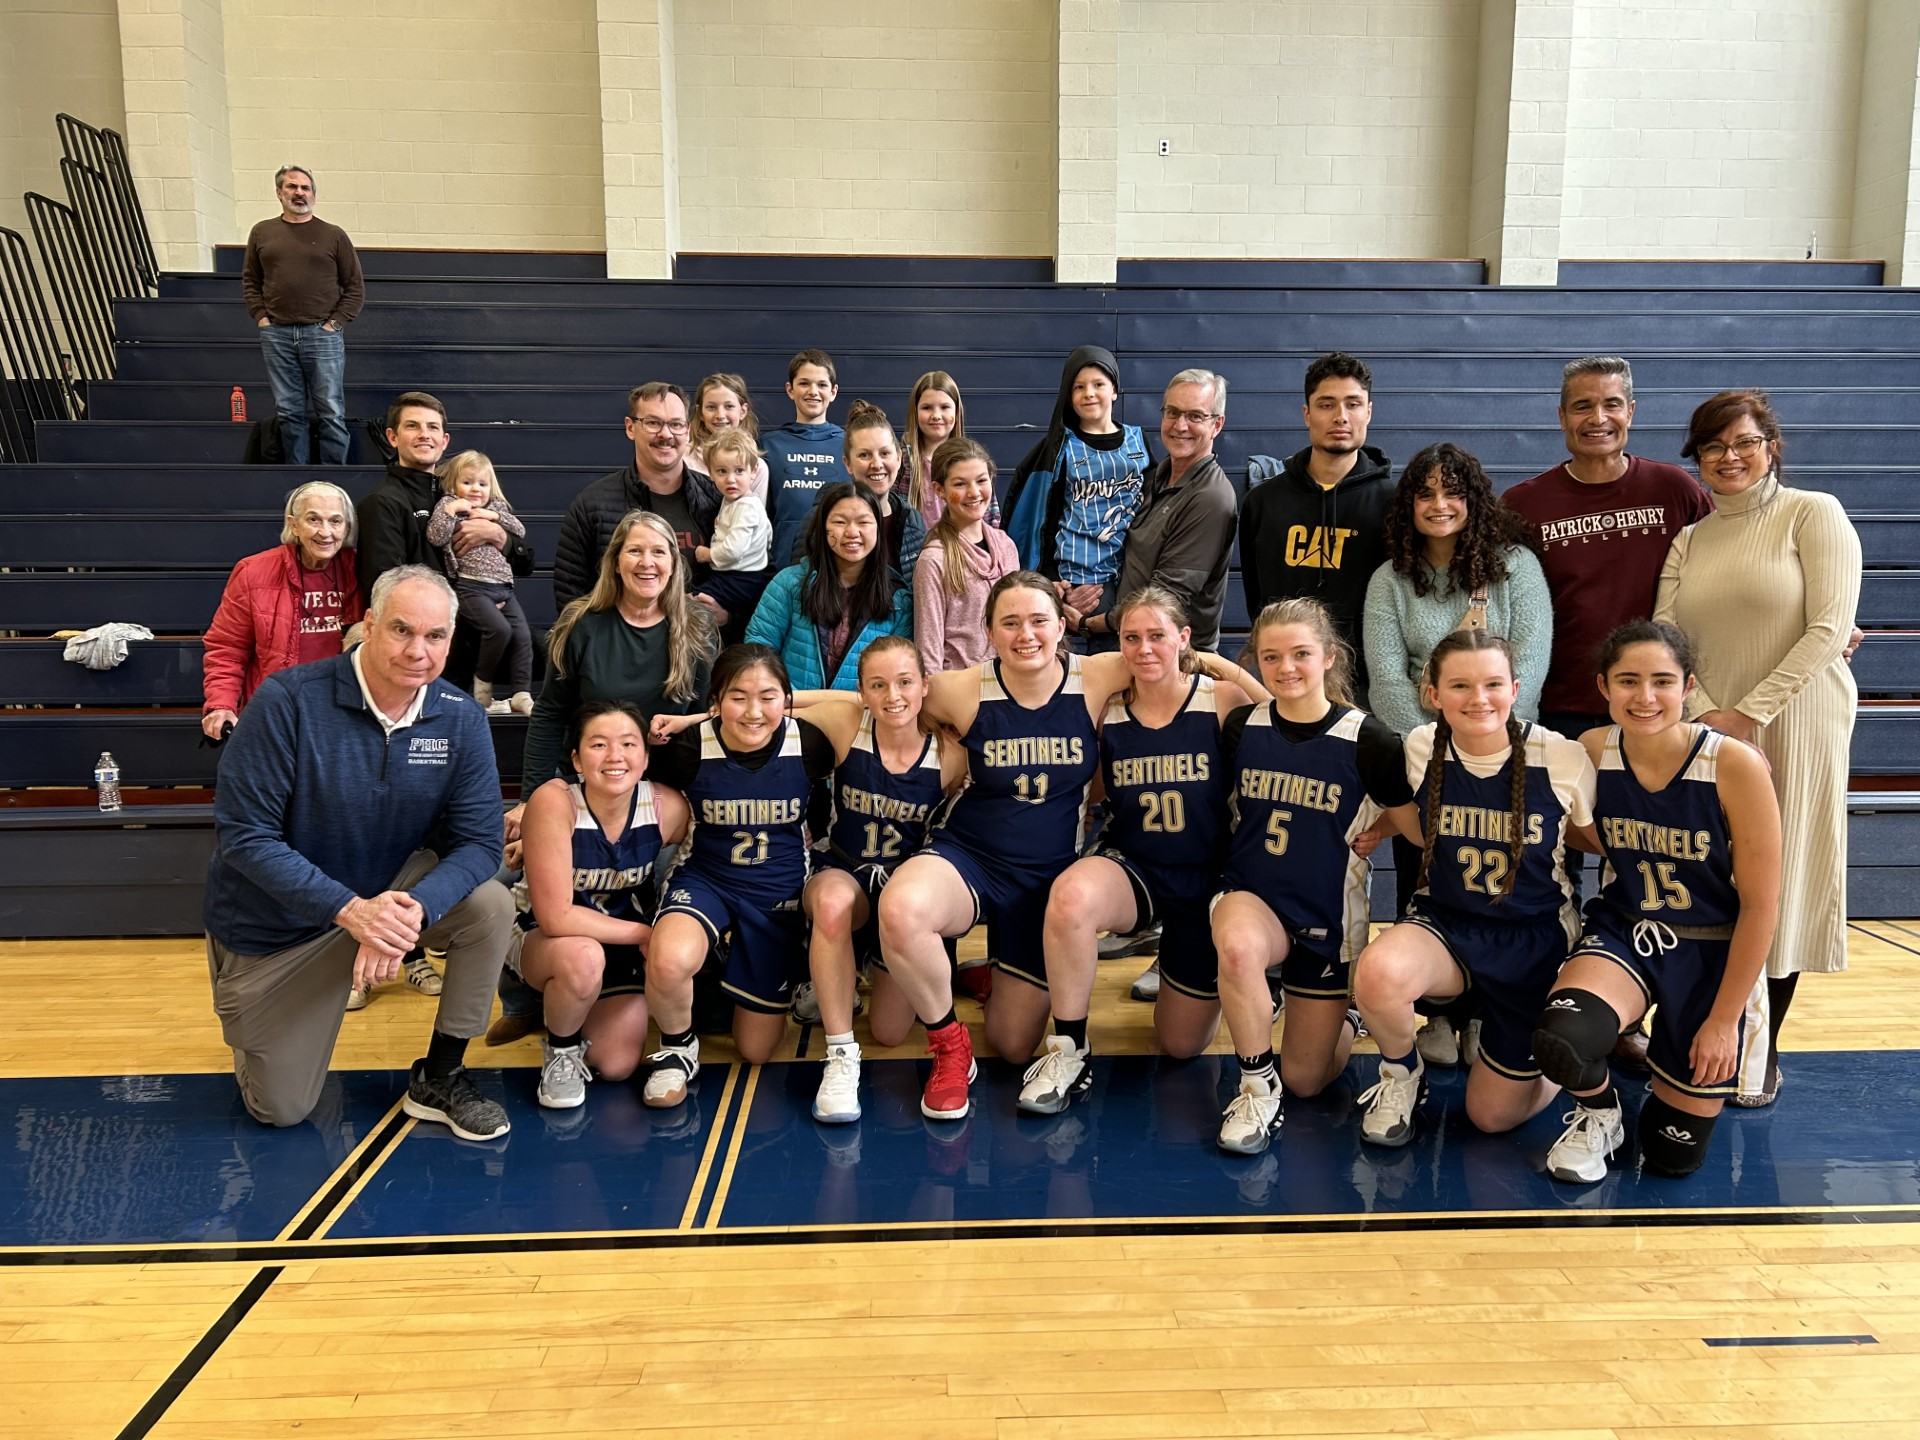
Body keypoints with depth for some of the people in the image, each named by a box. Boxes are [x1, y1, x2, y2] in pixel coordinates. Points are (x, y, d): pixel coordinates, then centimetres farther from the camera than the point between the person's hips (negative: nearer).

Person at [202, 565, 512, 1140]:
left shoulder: (461, 720, -14)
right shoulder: (289, 701, -24)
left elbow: (478, 842, -16)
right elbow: (244, 835, -24)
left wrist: (414, 910, -36)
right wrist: (350, 909, -34)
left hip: (391, 888, 3)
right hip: (275, 921, -2)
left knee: (490, 906, -26)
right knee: (281, 1109, 4)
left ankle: (440, 1077, -5)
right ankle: (255, 1017, 39)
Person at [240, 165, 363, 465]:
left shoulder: (333, 235, 6)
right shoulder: (262, 233, 12)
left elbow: (355, 286, 6)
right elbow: (250, 281, 17)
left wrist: (336, 322, -3)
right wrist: (261, 317, 4)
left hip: (323, 335, -2)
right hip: (276, 335, 2)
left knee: (331, 413, -3)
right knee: (289, 412, 5)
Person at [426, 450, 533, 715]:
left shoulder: (496, 507, 21)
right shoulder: (449, 505, 7)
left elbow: (521, 531, 12)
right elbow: (435, 538, -7)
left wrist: (495, 516, 2)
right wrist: (450, 509, -11)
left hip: (503, 587, 6)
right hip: (471, 587, -6)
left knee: (523, 634, -10)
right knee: (499, 629, -25)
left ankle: (521, 694, -8)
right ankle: (482, 691, -9)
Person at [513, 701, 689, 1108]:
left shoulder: (668, 807, -20)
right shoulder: (554, 802, -29)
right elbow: (555, 917, -31)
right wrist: (644, 933, -24)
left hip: (623, 948, 4)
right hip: (545, 943, -3)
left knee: (617, 1066, -7)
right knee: (583, 958, -37)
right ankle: (559, 1051, -3)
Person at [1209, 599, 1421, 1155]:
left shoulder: (1366, 740, -12)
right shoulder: (1241, 729, -4)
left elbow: (1420, 826, -2)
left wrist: (1378, 825, -10)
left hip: (1329, 916, -1)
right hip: (1253, 897, 1)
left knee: (1306, 1080, 7)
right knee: (1237, 948, -38)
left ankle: (1343, 1013, 42)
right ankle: (1257, 1085, -12)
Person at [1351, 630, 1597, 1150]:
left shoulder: (1562, 758, -15)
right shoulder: (1420, 749, -9)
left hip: (1536, 937, -1)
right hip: (1444, 925, 1)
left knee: (1493, 1114, 6)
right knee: (1377, 971, -36)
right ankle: (1401, 1076, -1)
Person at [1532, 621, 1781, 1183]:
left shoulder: (1735, 766, -19)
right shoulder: (1591, 753, -10)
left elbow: (1760, 904, -12)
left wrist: (1724, 1019, -9)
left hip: (1713, 951, -1)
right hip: (1623, 934, 1)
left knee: (1674, 1154, 5)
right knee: (1563, 1041, -33)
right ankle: (1598, 1115, 5)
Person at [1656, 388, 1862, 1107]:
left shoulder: (1814, 513, -2)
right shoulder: (1690, 540, 12)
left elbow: (1829, 630, -10)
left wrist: (1750, 712, -14)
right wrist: (1704, 711, -12)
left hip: (1795, 730, -3)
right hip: (1709, 734, 4)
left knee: (1779, 885, 2)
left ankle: (1762, 1055, 16)